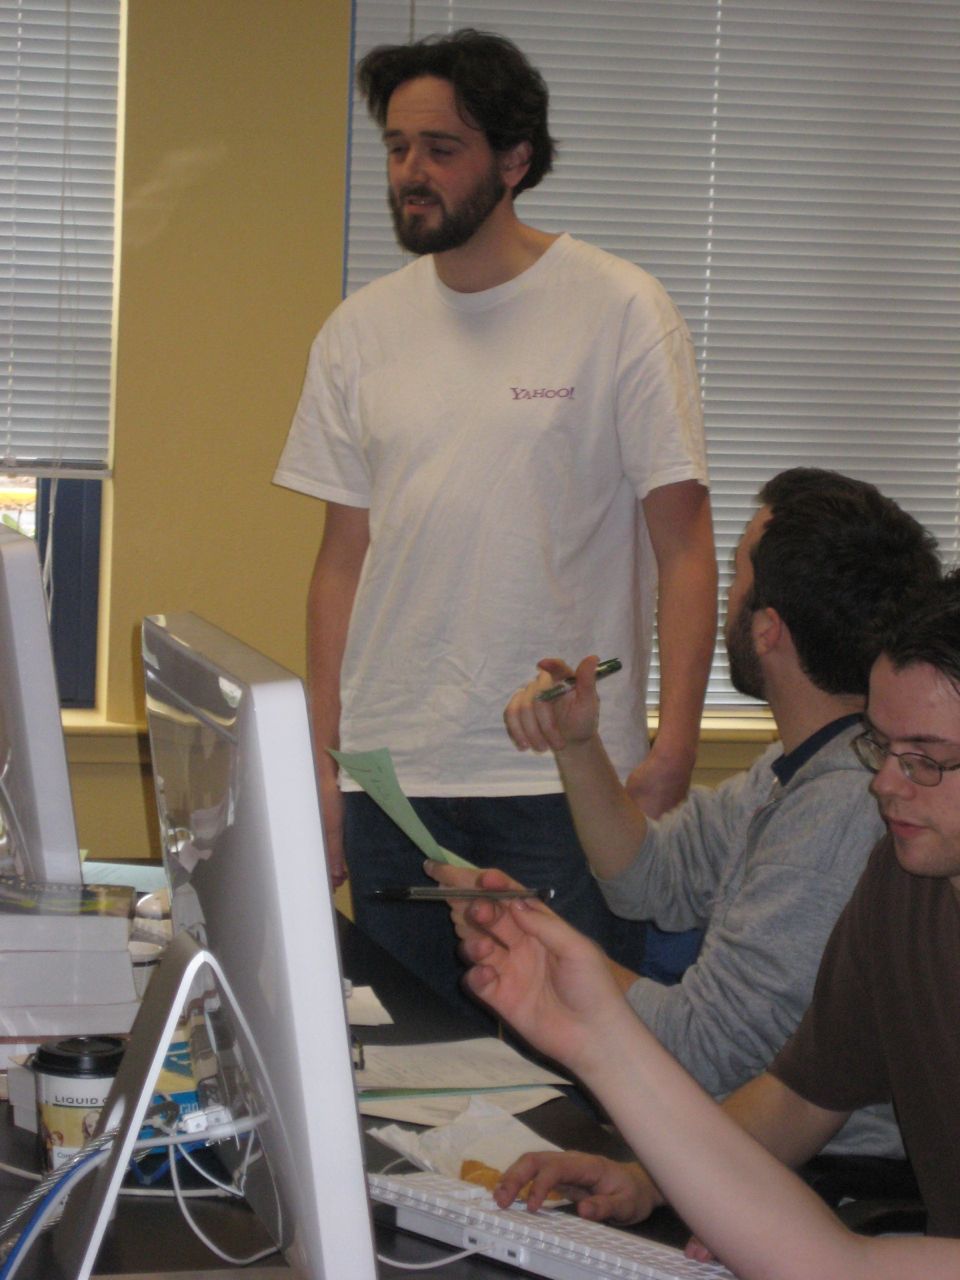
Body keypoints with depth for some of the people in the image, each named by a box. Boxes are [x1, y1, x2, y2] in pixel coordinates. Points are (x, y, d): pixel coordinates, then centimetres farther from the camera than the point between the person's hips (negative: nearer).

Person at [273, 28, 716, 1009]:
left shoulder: (620, 312, -3)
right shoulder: (359, 330, 9)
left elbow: (685, 549, -3)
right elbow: (343, 560, 12)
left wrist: (673, 750, -13)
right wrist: (321, 767, 8)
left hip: (567, 780, -4)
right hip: (390, 778, 4)